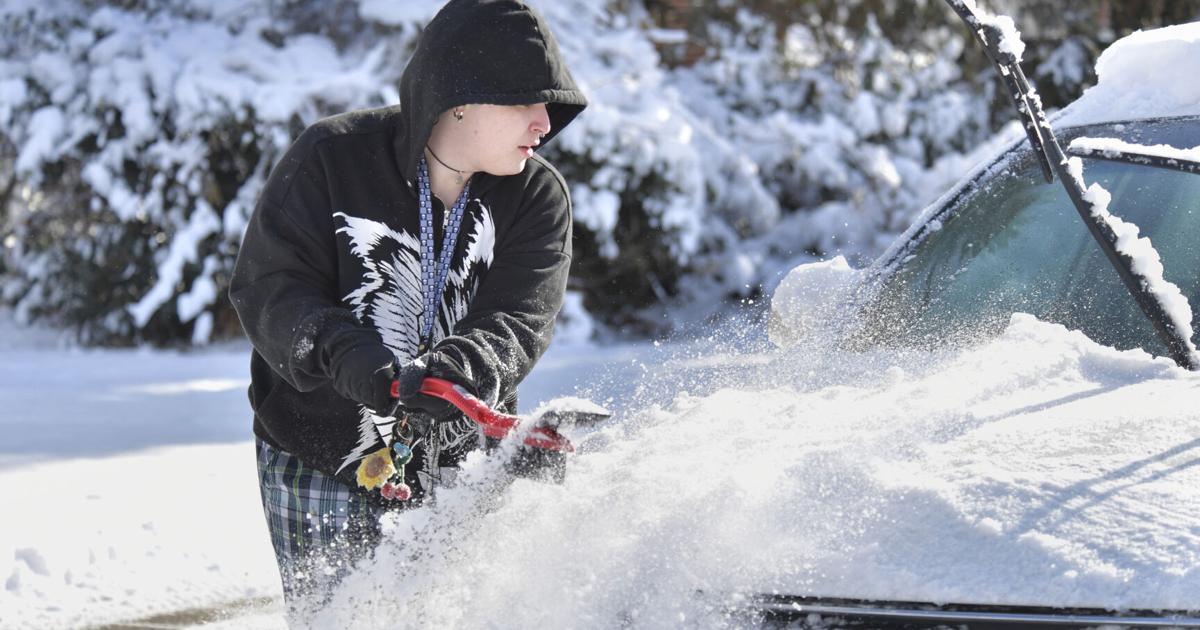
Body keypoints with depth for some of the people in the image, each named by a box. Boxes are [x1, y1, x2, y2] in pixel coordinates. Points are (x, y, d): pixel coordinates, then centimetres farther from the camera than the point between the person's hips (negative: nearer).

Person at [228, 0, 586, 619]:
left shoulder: (538, 197, -6)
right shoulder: (329, 157, -12)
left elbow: (517, 321, -18)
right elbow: (267, 289, -16)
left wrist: (454, 372, -40)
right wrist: (340, 351, -36)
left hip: (456, 465, 2)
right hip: (321, 458, -2)